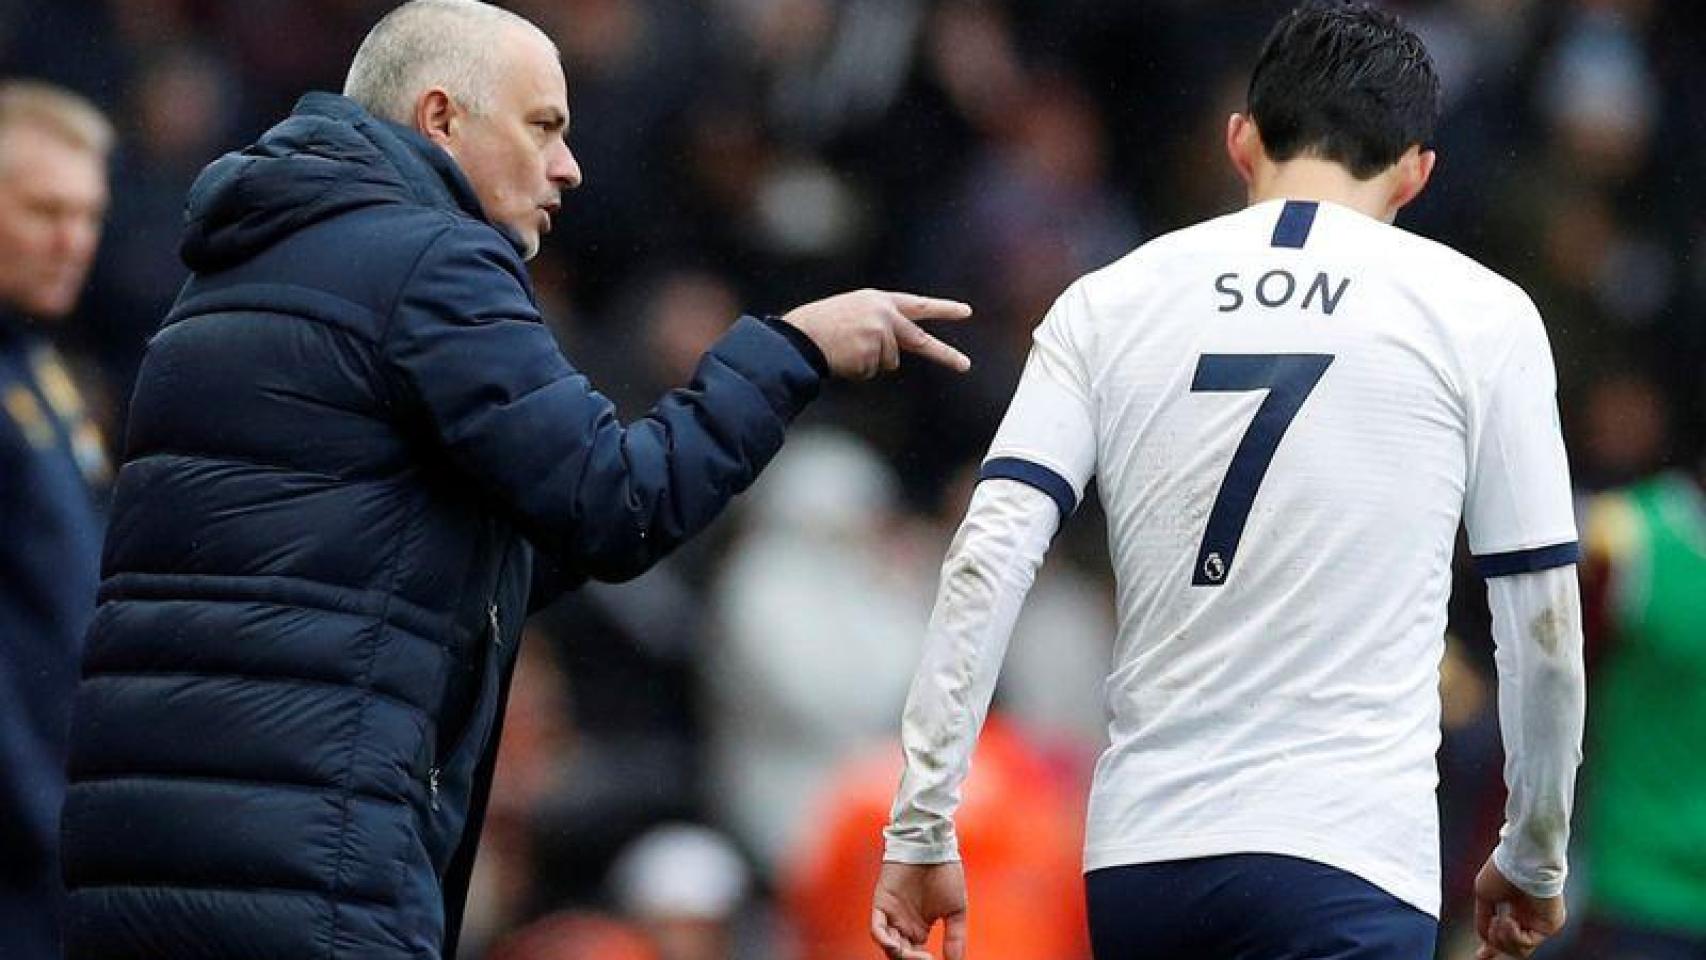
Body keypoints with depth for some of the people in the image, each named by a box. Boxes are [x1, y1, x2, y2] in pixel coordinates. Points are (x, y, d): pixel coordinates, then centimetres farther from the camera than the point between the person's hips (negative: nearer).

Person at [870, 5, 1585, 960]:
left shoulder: (1108, 305, 9)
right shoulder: (1480, 314, 3)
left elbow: (988, 560, 0)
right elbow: (1544, 627, 6)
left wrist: (922, 830, 2)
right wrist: (1535, 862, 19)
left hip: (1137, 862, 4)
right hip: (1346, 865, -4)